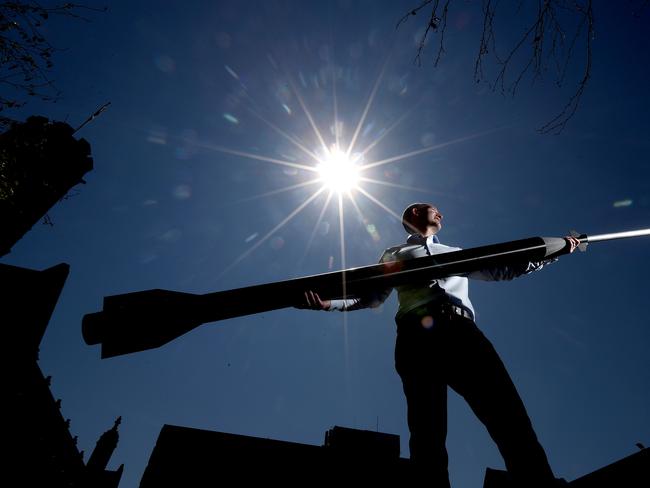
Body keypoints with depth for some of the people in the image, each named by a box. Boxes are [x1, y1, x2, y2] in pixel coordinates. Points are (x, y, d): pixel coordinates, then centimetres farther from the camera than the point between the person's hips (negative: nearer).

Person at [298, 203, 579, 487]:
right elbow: (372, 296, 18)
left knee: (509, 418, -16)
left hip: (460, 330, 3)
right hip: (417, 336, -2)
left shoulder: (457, 253, 40)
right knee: (427, 434, -14)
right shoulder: (395, 255, 30)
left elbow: (502, 270, 39)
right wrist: (328, 301, 0)